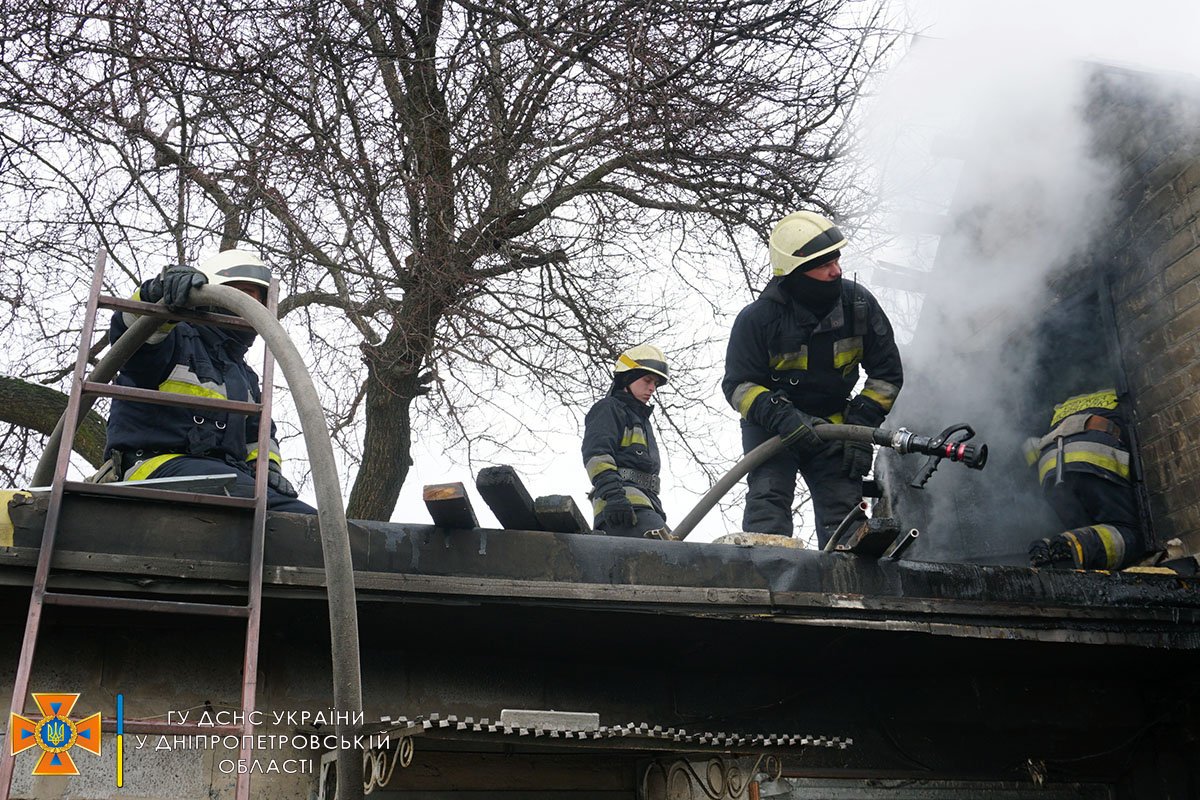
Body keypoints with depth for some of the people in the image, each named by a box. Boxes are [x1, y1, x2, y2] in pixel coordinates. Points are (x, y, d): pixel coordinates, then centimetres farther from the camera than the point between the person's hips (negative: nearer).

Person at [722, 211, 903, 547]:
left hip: (833, 427, 3)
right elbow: (738, 384, -14)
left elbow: (887, 372, 0)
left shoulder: (859, 304, -10)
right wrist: (782, 417, -31)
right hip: (770, 427, -3)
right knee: (769, 495, -21)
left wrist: (862, 425, -10)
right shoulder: (758, 318, -19)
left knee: (845, 508, -6)